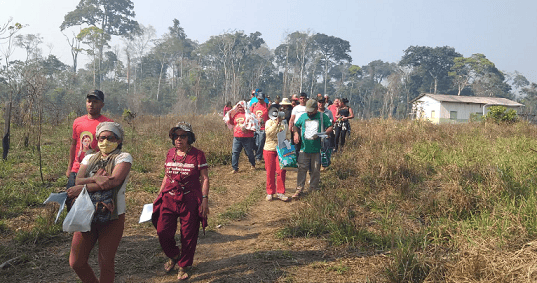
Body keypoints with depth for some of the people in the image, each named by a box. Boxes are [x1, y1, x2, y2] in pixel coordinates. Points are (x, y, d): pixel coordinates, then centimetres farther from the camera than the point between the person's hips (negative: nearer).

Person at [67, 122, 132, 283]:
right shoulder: (89, 158, 13)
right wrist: (96, 179, -22)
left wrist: (84, 188, -15)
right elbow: (78, 181, -2)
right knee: (76, 262, 7)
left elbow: (114, 180, -19)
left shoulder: (123, 157, -2)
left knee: (106, 264, 2)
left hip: (112, 217, -4)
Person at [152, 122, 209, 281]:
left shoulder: (197, 155, -6)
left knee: (188, 236, 4)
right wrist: (159, 195, 16)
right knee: (163, 232, 0)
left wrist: (204, 199, -11)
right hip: (169, 199, 4)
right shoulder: (170, 153, 8)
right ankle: (173, 256, 31)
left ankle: (183, 266, 26)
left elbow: (205, 178, -5)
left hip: (190, 202, -4)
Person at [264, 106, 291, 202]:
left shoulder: (284, 123, 8)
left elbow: (288, 135, 12)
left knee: (281, 171, -4)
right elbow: (268, 132, -19)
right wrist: (276, 123, -19)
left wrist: (283, 136, -8)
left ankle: (280, 192, 8)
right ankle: (270, 192, 18)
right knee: (270, 172, 6)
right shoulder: (269, 122, -2)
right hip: (269, 150, -2)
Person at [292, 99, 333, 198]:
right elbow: (296, 126, 20)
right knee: (302, 169, -2)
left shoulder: (323, 116, 3)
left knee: (315, 170, 7)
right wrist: (296, 133, -1)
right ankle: (299, 189, 5)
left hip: (317, 149, -1)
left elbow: (330, 127, 3)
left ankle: (313, 189, 20)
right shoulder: (303, 116, 10)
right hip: (304, 148, 1)